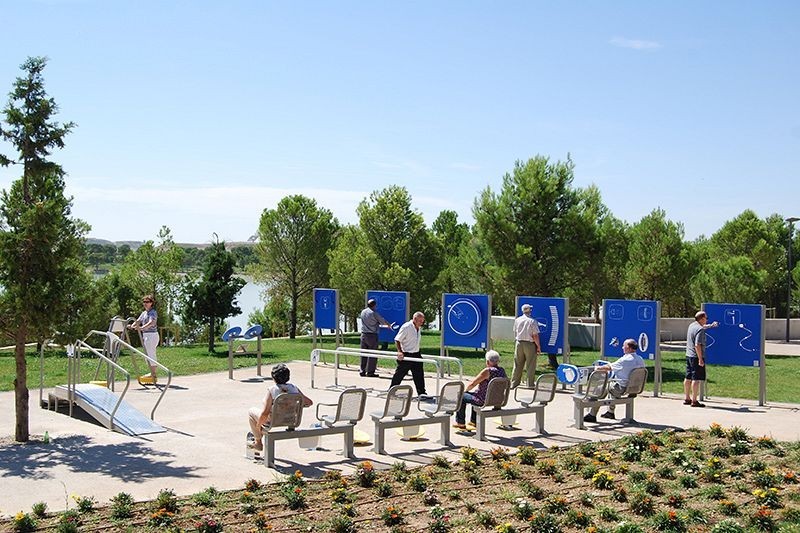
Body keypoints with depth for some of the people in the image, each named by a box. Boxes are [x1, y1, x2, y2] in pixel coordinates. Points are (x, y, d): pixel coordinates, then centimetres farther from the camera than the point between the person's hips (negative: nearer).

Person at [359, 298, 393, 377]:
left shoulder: (363, 312, 8)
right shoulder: (374, 313, -11)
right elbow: (382, 321, 0)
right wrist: (389, 325, 21)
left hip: (363, 334, 6)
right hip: (372, 335, -6)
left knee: (363, 354, 10)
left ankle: (362, 371, 11)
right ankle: (370, 372, -1)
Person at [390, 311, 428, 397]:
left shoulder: (419, 328, 10)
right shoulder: (406, 327, -15)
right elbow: (397, 340, -14)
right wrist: (400, 351, -24)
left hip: (416, 355, 8)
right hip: (406, 355, -7)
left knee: (419, 374, 4)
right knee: (399, 374, 2)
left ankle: (421, 393, 8)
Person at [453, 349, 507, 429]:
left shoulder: (487, 371, -22)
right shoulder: (502, 371, 0)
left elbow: (472, 384, -14)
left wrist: (466, 390, 7)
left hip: (484, 400, -8)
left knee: (461, 396, 13)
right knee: (474, 394, 35)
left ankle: (460, 423, 21)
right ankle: (473, 421, 42)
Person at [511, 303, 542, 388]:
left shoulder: (517, 320, 3)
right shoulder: (532, 321, -12)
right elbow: (535, 335, -12)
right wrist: (538, 346, -3)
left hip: (519, 344, 4)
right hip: (530, 344, -4)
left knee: (517, 365, 11)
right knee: (530, 366, 4)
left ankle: (514, 383, 15)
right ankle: (530, 384, 8)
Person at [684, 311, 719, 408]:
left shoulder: (692, 325, 10)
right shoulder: (700, 330, -18)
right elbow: (697, 345, -25)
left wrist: (711, 325, 47)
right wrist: (700, 359, -23)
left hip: (689, 355, 9)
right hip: (696, 356, -9)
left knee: (688, 378, 15)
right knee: (696, 379, -5)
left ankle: (687, 399, 24)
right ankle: (694, 401, -4)